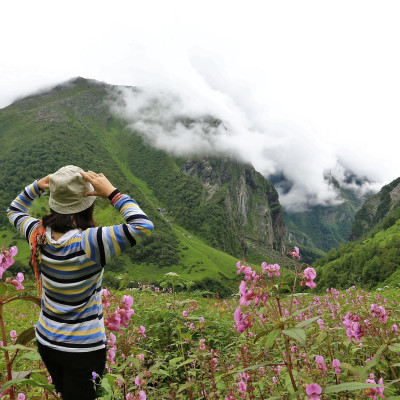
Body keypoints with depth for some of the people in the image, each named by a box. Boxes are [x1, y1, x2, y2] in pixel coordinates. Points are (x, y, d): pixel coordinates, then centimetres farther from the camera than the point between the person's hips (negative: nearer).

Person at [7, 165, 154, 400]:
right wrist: (112, 193, -29)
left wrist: (37, 187, -2)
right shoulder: (88, 243, -31)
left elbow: (15, 211, 12)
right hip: (83, 350, -6)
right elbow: (143, 226, -35)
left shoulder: (38, 234, -11)